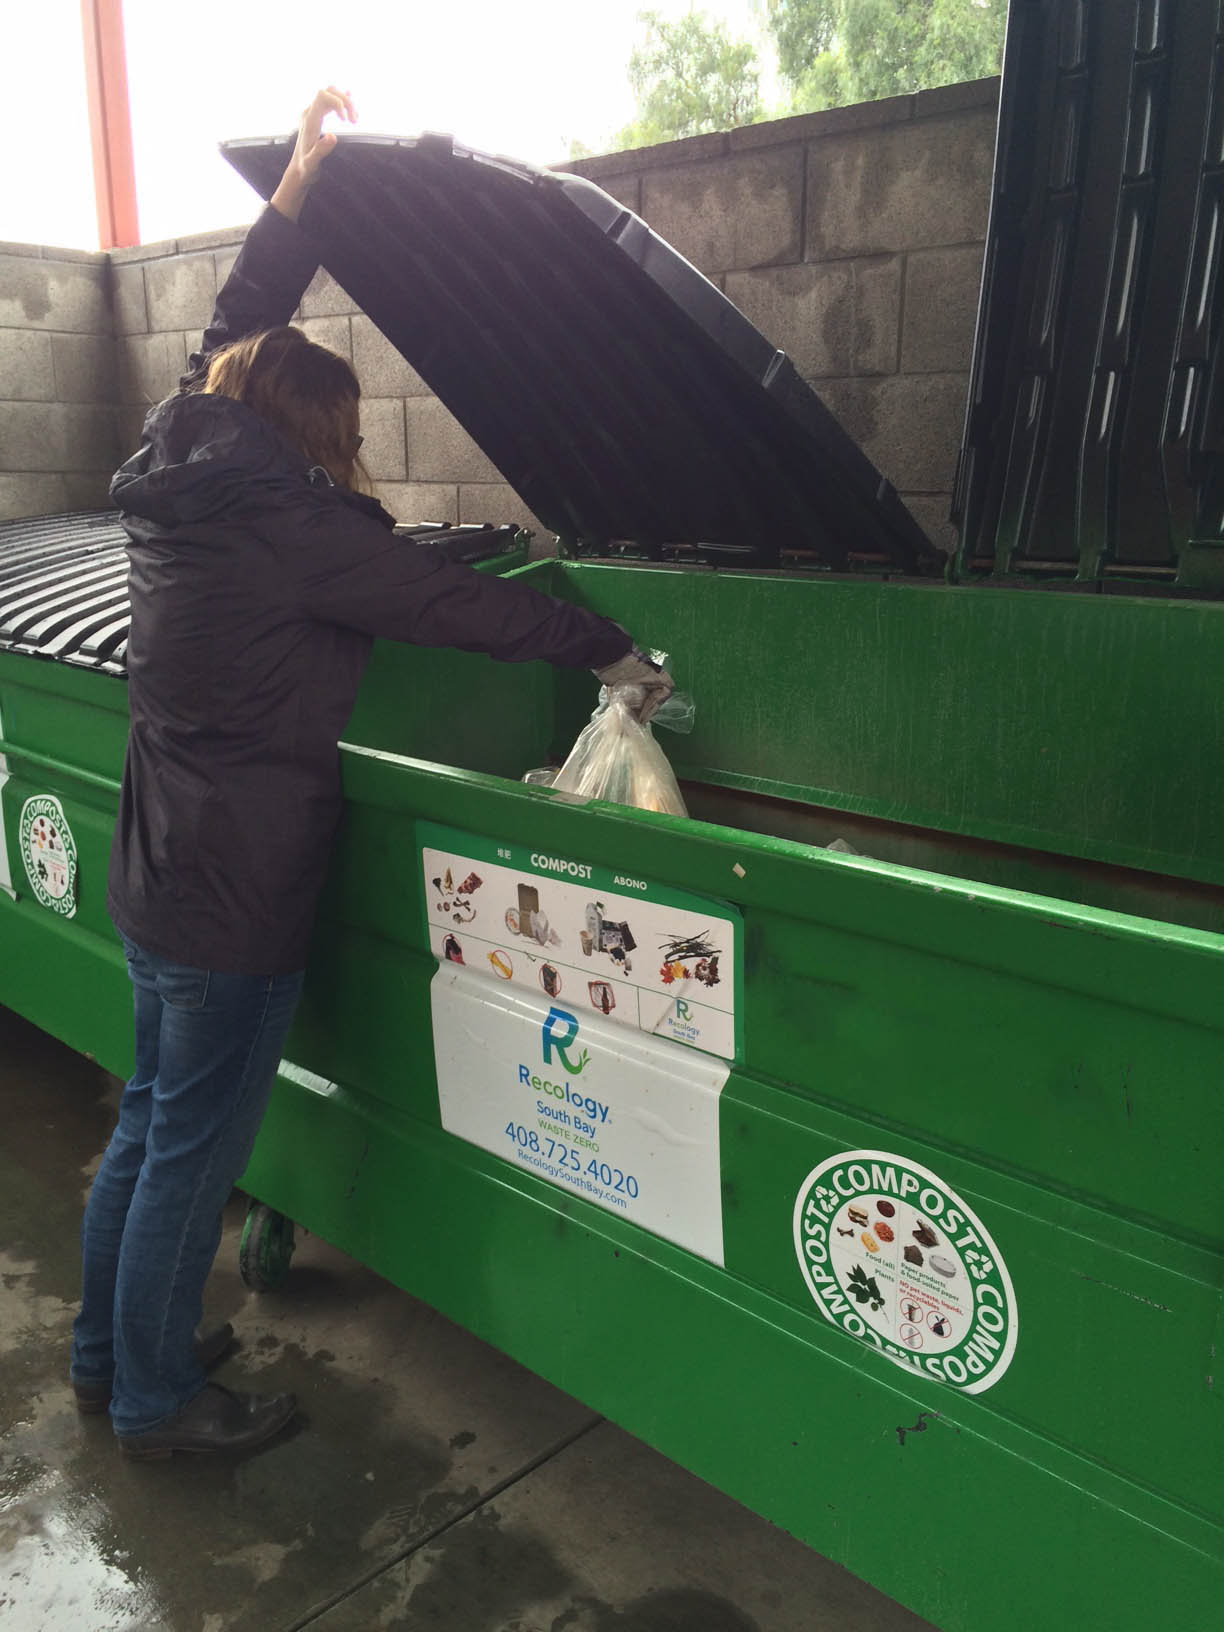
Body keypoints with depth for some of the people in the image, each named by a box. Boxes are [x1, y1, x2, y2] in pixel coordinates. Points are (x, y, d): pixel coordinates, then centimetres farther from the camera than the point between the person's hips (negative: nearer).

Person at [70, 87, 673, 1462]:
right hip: (234, 904, -9)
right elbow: (456, 601, -14)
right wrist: (611, 653, -3)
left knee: (149, 1121, 22)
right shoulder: (286, 522, -18)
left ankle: (106, 1353, 39)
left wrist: (302, 172, 21)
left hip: (151, 884, 9)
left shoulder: (173, 482, 6)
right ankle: (155, 1401, 26)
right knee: (192, 1152, 6)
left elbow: (234, 329, 17)